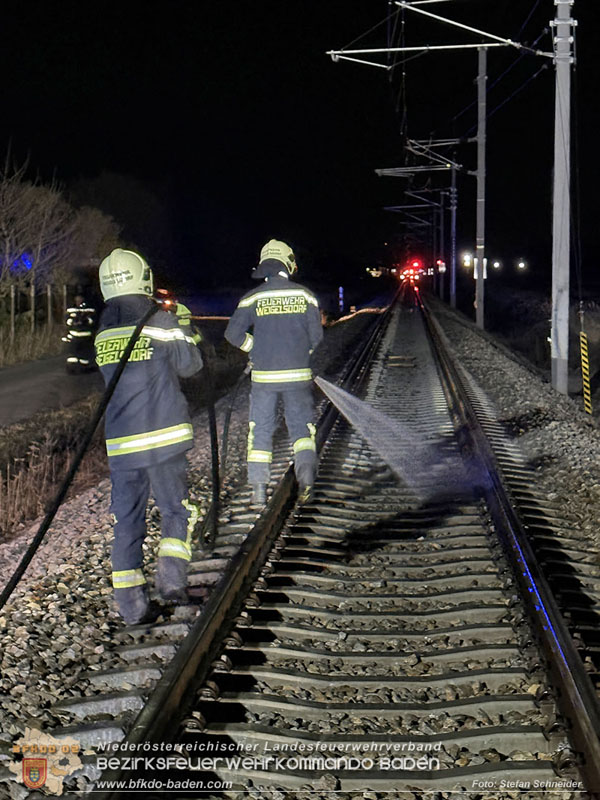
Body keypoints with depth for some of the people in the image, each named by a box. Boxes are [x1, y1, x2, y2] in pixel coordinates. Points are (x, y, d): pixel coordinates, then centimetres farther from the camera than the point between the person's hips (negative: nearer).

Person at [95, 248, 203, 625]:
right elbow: (190, 365, 2)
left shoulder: (101, 329, 7)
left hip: (120, 441, 3)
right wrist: (184, 330, 15)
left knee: (127, 519, 8)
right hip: (162, 436, -3)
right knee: (176, 509, 11)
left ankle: (130, 601, 5)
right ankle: (172, 574, -8)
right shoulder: (161, 322, -6)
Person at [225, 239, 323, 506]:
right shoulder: (304, 295, -1)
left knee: (260, 431, 9)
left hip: (264, 376, 0)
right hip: (298, 375, 0)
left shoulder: (253, 298, -4)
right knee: (301, 427, 10)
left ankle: (258, 489, 6)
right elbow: (316, 335, 0)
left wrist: (256, 349, 7)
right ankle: (306, 473, -15)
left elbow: (233, 333, -8)